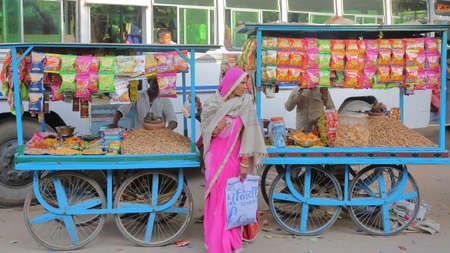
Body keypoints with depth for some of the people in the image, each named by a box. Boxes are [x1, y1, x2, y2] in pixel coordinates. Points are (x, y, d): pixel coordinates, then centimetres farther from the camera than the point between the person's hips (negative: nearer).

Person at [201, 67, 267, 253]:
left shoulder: (246, 104, -3)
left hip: (233, 158, -1)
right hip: (215, 158, 1)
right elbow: (206, 131, 8)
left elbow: (248, 134, -6)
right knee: (216, 199, 4)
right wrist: (215, 130, -15)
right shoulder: (212, 103, 1)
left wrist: (245, 163, -10)